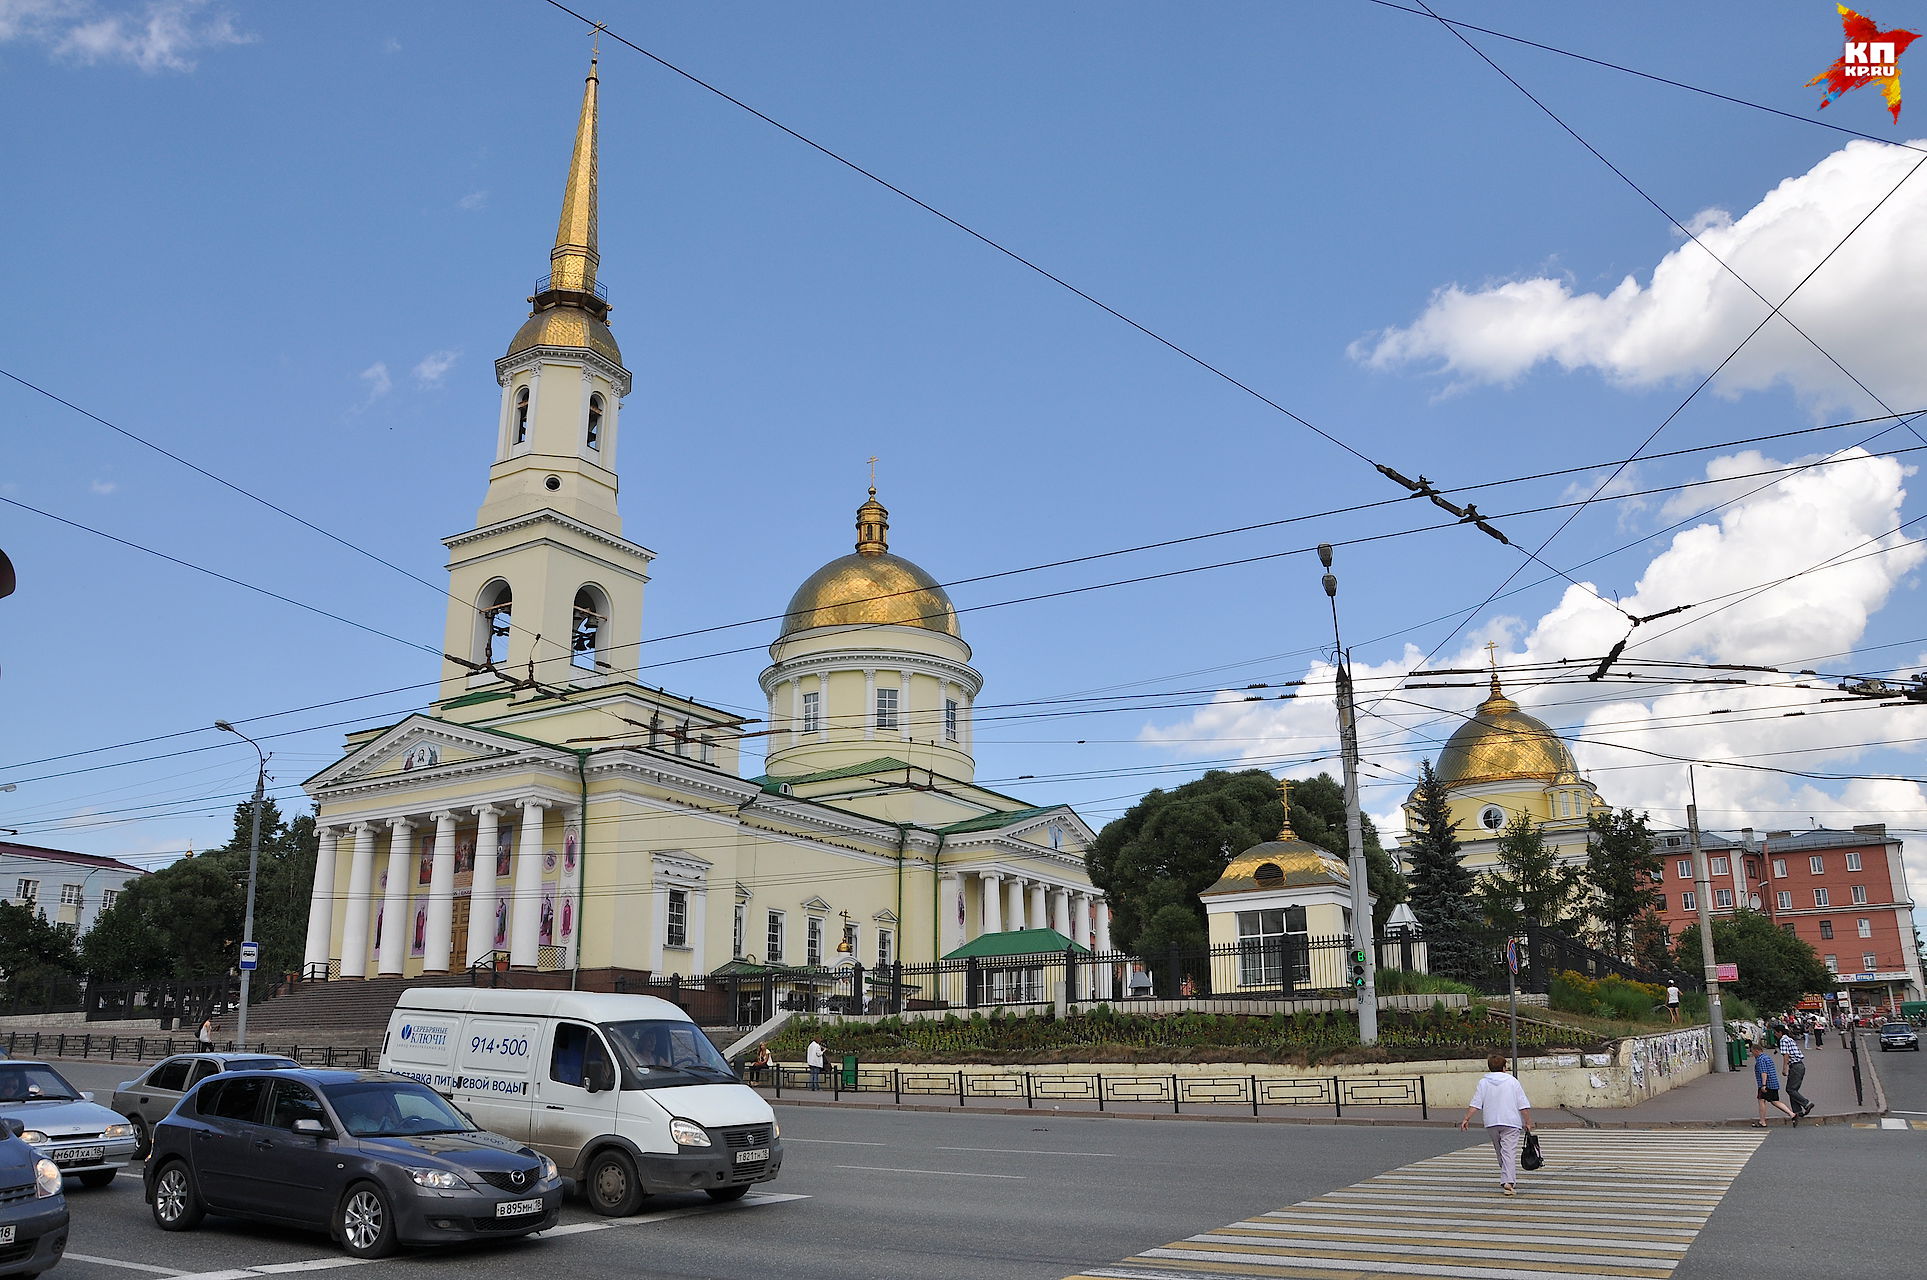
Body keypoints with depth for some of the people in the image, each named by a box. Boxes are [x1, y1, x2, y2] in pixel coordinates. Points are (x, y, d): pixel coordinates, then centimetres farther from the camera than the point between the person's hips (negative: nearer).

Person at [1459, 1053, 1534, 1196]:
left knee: (1500, 1151, 18)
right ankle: (1508, 1181, -20)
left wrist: (1466, 1118, -3)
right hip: (1511, 1122, -2)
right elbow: (1523, 1105, -2)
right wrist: (1528, 1122, 4)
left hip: (1492, 1123, 2)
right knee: (1509, 1152, -8)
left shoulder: (1484, 1082, 5)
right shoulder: (1512, 1081, 1)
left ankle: (1509, 1179, 28)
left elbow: (1475, 1103, -3)